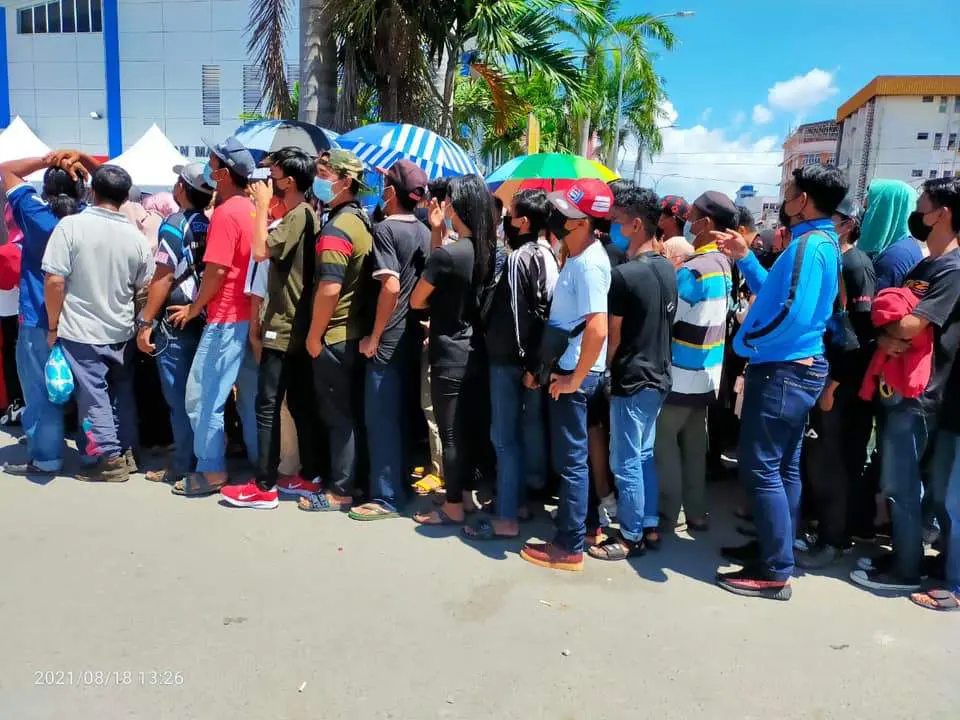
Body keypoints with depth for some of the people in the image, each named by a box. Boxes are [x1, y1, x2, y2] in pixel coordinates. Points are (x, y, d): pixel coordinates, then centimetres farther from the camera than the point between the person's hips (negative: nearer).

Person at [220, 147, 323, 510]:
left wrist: (262, 206, -14)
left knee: (268, 407, -4)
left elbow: (261, 250, -25)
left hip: (283, 328, -10)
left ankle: (264, 486, 2)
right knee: (300, 403, 12)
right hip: (297, 326, 10)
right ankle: (310, 476, 19)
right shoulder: (302, 216, 17)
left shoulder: (298, 215, -14)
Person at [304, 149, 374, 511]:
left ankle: (340, 491, 10)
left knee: (337, 415, 0)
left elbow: (329, 289, -26)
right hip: (356, 332, 9)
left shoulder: (336, 228, -18)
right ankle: (353, 477, 27)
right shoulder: (362, 220, 11)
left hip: (335, 336, -9)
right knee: (351, 412, 16)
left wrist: (314, 335, -16)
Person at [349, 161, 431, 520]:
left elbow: (391, 286, -23)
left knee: (380, 418, 0)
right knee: (399, 415, 16)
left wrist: (374, 336, -16)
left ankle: (386, 497, 6)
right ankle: (399, 485, 26)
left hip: (389, 340, -8)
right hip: (412, 337, 8)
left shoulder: (385, 229, -13)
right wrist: (419, 323, 17)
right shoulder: (425, 232, 10)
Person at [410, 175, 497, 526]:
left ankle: (453, 507, 14)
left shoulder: (447, 254, -20)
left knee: (451, 431, 3)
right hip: (477, 352, 7)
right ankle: (466, 493, 31)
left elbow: (416, 301, -8)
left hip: (450, 356, -7)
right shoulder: (489, 251, 2)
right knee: (471, 426, 16)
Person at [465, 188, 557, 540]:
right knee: (531, 427, 15)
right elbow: (547, 307, 9)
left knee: (505, 436, -3)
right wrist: (536, 357, 10)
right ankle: (522, 499, 28)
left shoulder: (517, 259, -16)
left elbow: (514, 313, -17)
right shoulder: (548, 255, 8)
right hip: (536, 356, 8)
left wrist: (521, 355, -11)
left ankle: (507, 518, 2)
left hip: (510, 357, -8)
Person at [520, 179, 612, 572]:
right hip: (564, 367, 10)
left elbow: (597, 329, -31)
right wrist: (543, 364, 17)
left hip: (575, 375, -10)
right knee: (569, 455, 20)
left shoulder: (589, 263, -21)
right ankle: (574, 523, 36)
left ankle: (569, 547, 13)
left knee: (570, 460, 0)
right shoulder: (577, 256, 11)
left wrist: (575, 380, -22)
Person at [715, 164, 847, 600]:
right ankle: (776, 549, 29)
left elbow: (792, 312, -27)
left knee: (761, 468, -5)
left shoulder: (809, 245, -18)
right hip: (796, 368, 11)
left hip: (782, 370, -11)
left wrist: (748, 341, -14)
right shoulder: (820, 242, 14)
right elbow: (776, 294, 17)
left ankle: (775, 572, 3)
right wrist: (744, 257, 14)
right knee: (783, 466, 17)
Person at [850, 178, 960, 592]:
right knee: (899, 481, 16)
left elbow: (910, 326, -23)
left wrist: (881, 319, -2)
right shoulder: (924, 266, 15)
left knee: (899, 484, -1)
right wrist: (883, 336, -11)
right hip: (897, 386, 9)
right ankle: (902, 555, 28)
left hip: (917, 393, -9)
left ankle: (905, 570, 12)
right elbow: (896, 319, 12)